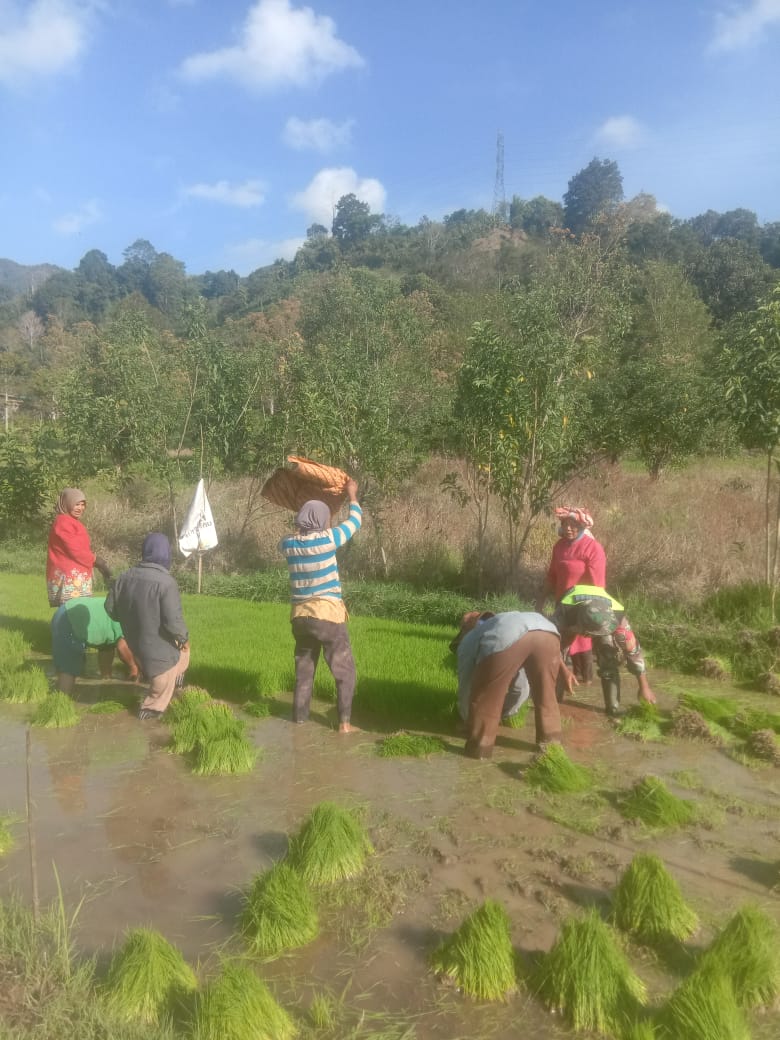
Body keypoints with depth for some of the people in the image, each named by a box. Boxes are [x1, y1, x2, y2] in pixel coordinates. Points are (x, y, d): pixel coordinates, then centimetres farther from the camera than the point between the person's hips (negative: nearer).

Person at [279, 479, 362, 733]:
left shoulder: (289, 544, 1)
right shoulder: (327, 539, -11)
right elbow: (355, 522, 5)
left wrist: (300, 525, 37)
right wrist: (353, 497, 20)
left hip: (300, 615, 5)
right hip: (328, 614, -5)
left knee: (304, 668, 19)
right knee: (344, 670, 4)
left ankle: (299, 716, 25)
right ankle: (344, 722, 1)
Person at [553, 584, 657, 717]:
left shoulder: (615, 615, -39)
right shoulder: (565, 610, -45)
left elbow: (632, 649, -29)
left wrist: (644, 687, -22)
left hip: (601, 618, 0)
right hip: (571, 615, 0)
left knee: (610, 658, -16)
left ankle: (613, 707, -2)